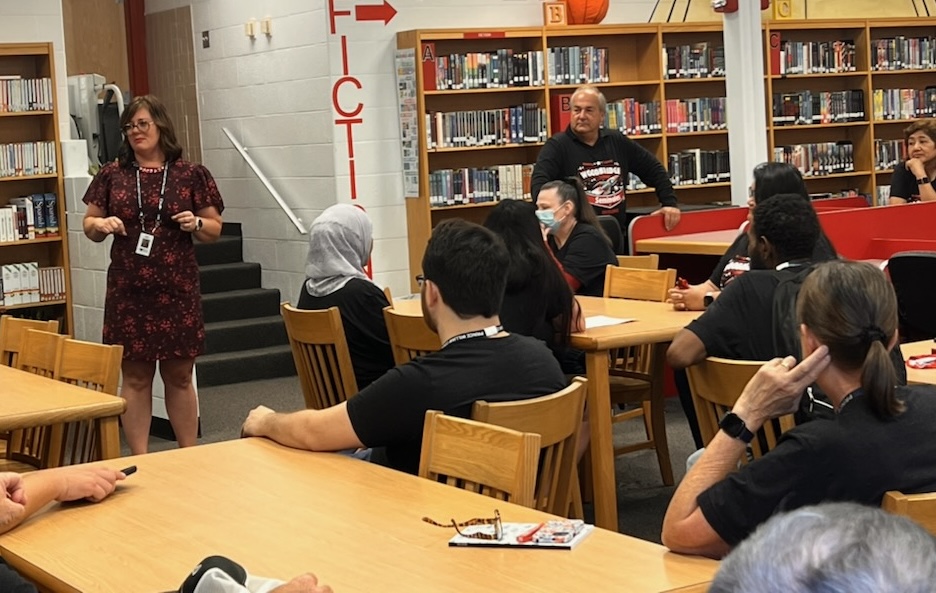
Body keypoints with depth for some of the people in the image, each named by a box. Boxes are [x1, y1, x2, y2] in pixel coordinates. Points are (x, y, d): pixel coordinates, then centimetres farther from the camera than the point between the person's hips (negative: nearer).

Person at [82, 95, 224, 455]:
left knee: (179, 376, 6)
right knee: (135, 377, 4)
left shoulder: (191, 175, 3)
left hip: (178, 291, -1)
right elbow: (89, 225, 12)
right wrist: (101, 225, -10)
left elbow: (215, 229, 7)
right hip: (128, 293, 1)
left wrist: (196, 224, -14)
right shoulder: (112, 175, 7)